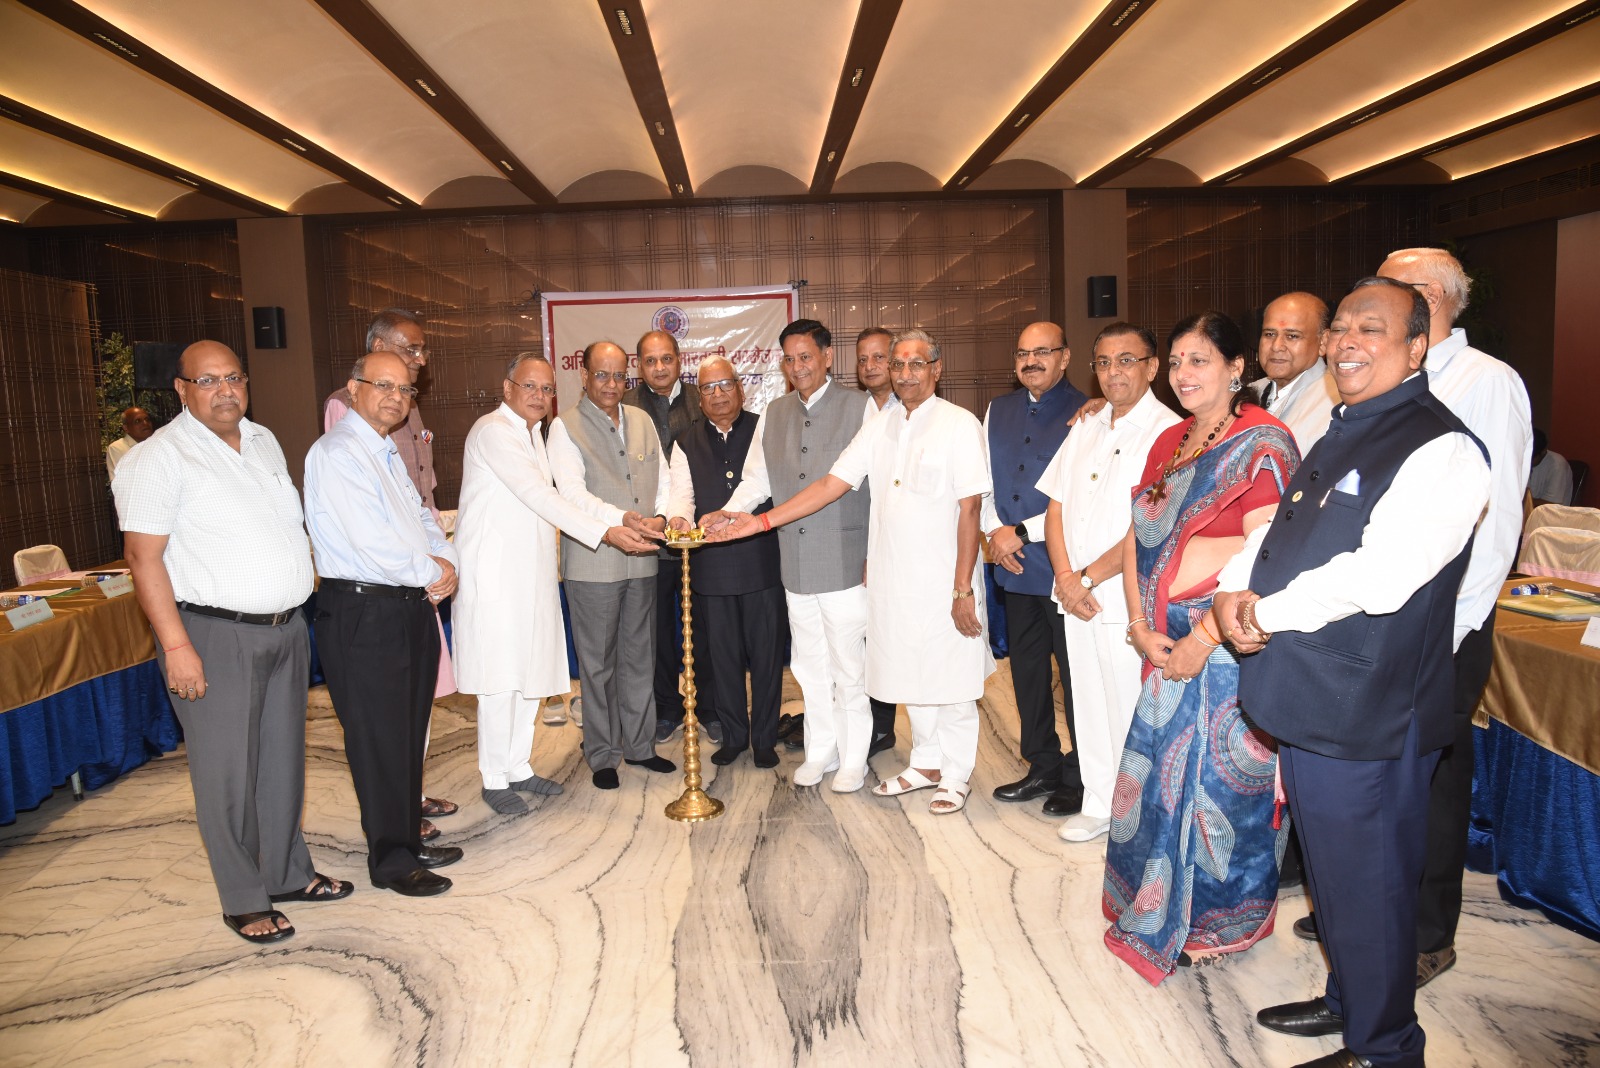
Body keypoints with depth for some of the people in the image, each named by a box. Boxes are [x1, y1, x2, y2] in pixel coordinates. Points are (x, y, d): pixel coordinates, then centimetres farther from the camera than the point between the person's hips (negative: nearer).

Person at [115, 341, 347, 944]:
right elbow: (144, 558, -14)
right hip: (215, 638, -6)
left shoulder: (264, 442, 11)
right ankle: (244, 901, 18)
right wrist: (176, 645, -20)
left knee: (283, 760, 16)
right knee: (228, 773, 3)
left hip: (286, 629, 7)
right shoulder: (158, 458, -10)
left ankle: (288, 873, 31)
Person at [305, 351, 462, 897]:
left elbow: (421, 515, 18)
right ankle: (391, 861, 17)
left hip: (410, 607, 9)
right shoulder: (336, 454, -15)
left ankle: (407, 840, 32)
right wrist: (433, 572, -10)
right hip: (363, 616, -9)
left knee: (409, 734, 18)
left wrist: (444, 560, -3)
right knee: (379, 740, 2)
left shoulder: (387, 453, 16)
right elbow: (372, 544, -23)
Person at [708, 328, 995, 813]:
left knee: (951, 681, 7)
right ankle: (926, 763, 35)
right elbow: (830, 484, 4)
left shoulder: (959, 425, -8)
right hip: (893, 581, 5)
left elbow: (970, 509, -11)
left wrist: (964, 589, -14)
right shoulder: (879, 428, 9)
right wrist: (760, 521, -5)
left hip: (943, 583, -5)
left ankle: (955, 776, 25)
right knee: (911, 676, 17)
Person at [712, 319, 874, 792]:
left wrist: (877, 555, -8)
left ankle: (853, 759, 21)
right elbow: (756, 480, 10)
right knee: (809, 665, 15)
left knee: (848, 666, 5)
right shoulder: (774, 414, 11)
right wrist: (725, 515, -7)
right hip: (795, 564, 5)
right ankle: (820, 751, 31)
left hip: (846, 562, -5)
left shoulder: (860, 407, -4)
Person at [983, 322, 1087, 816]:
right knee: (1027, 672, 15)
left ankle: (1079, 779, 18)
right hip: (1015, 569, 7)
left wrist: (1023, 532, -14)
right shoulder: (998, 412, 11)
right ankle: (1042, 768, 31)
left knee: (1075, 675, 3)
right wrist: (994, 532, -1)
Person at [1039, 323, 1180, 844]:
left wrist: (1088, 579, -12)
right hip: (1077, 597, 6)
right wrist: (1064, 577, -5)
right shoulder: (1087, 428, 12)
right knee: (1089, 702, 14)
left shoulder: (1167, 432, -11)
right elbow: (1056, 504, 9)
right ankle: (1099, 805, 29)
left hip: (1131, 601, -6)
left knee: (1133, 708, 2)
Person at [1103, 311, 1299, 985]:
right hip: (1165, 645, 7)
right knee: (1163, 771, 14)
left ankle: (1217, 922, 26)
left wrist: (1203, 642, -19)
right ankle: (1162, 908, 33)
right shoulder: (1169, 443, 12)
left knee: (1217, 777, 5)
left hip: (1229, 645, -7)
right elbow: (1136, 539, 9)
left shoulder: (1262, 443, -11)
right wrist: (1141, 625, -3)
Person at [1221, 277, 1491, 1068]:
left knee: (1367, 885, 8)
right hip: (1305, 698, 9)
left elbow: (1378, 577, -27)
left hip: (1367, 712, -9)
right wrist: (1236, 591, -6)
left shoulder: (1442, 451, -16)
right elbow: (1275, 527, 14)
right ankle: (1346, 1003, 44)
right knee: (1329, 872, 24)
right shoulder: (1341, 435, 13)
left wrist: (1268, 614, -16)